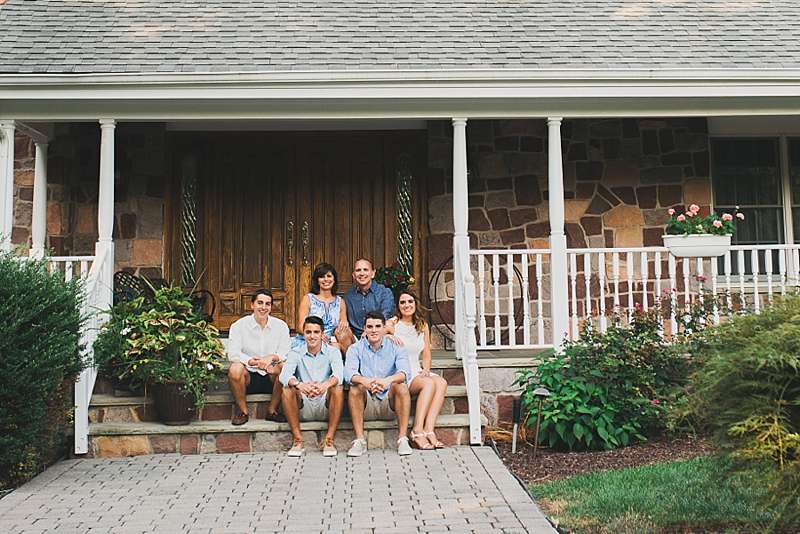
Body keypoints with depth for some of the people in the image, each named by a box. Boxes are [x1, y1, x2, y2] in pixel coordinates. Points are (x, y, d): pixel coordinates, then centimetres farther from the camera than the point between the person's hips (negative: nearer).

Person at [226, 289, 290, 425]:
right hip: (248, 376, -1)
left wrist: (272, 357, -26)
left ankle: (272, 410, -11)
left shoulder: (281, 326, 4)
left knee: (284, 367, -29)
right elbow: (233, 354, -13)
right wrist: (253, 361, -30)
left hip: (271, 377, 1)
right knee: (235, 369, -32)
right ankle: (242, 410, -10)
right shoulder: (238, 326, -1)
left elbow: (286, 353, -3)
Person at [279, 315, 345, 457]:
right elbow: (284, 375, -17)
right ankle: (297, 440, -22)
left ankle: (329, 440, -26)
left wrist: (325, 385, -44)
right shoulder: (296, 353, 3)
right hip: (303, 406, 1)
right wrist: (299, 385, -40)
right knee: (287, 389, -25)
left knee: (338, 388, -28)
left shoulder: (332, 351, 0)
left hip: (325, 405, -1)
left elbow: (339, 374, -20)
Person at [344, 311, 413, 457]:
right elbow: (349, 372, -17)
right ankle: (359, 440, -28)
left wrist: (389, 380, -40)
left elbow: (405, 371, -17)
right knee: (355, 387, -27)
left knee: (401, 385, -27)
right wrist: (364, 381, -40)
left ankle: (402, 438, -26)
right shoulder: (355, 348, 3)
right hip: (366, 406, 0)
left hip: (389, 402, 0)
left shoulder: (395, 347, 3)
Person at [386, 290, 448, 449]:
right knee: (429, 383, -31)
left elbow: (426, 355, 17)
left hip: (417, 371, 5)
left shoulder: (423, 325, 15)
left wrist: (426, 370, -2)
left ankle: (429, 429, -33)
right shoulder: (392, 324, 1)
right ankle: (418, 430, -31)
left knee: (441, 383, -26)